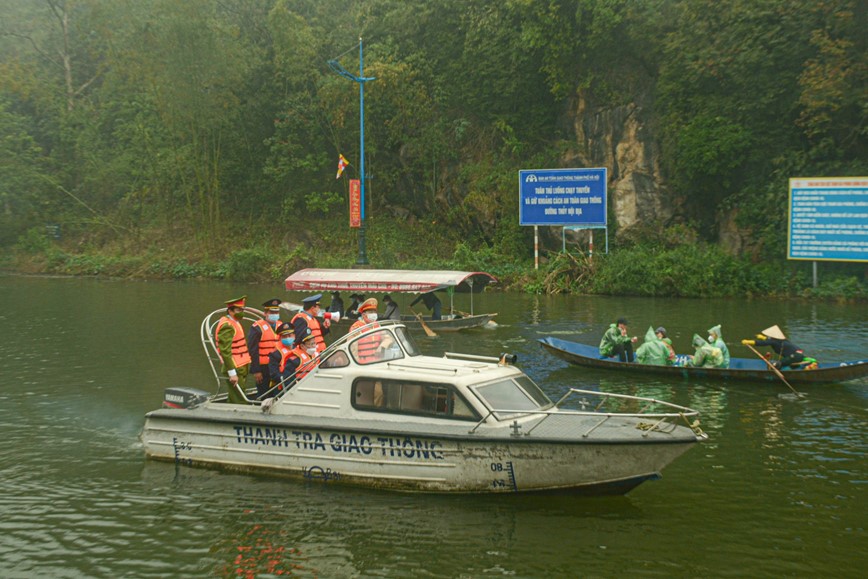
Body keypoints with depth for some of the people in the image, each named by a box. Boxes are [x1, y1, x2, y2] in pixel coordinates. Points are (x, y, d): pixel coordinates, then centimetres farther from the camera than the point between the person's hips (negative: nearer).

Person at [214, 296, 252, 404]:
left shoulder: (235, 323, 15)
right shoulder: (227, 326, -16)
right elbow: (225, 351, -21)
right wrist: (232, 373, -24)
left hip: (240, 368, 10)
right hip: (235, 370, -10)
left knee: (233, 402, 14)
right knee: (239, 402, -11)